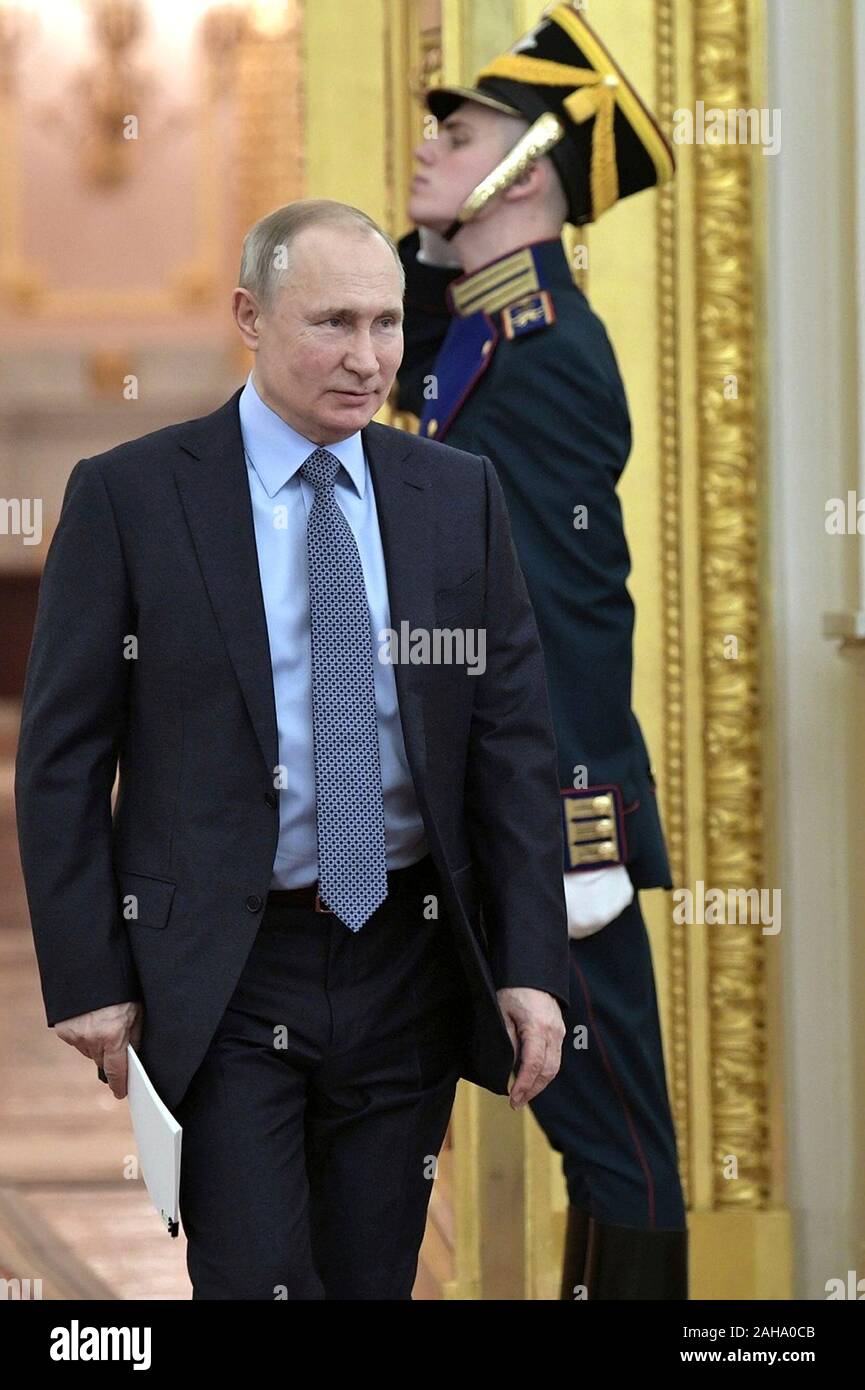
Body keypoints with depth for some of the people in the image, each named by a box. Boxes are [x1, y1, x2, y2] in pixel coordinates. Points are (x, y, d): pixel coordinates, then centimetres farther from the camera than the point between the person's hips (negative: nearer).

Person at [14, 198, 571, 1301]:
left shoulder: (458, 495, 6)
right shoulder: (127, 497, -3)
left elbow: (514, 737, 6)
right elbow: (62, 755, -2)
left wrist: (532, 964, -2)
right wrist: (87, 978, -7)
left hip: (407, 962, 3)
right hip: (223, 972, -3)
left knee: (374, 1281, 9)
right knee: (257, 1282, -9)